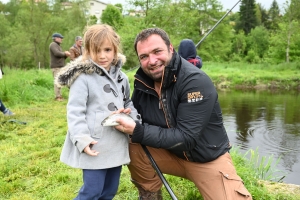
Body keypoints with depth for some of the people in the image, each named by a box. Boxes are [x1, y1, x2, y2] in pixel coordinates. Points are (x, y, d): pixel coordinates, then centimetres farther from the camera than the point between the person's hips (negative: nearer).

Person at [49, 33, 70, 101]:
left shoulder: (58, 46, 25)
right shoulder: (53, 45, -5)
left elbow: (61, 57, 25)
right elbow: (57, 53, -22)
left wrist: (65, 55, 5)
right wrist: (65, 53, -7)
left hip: (60, 66, 10)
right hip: (56, 66, -10)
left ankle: (59, 96, 9)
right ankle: (57, 96, -14)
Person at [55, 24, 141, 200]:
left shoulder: (121, 77, 10)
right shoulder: (83, 78, -12)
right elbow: (75, 111, -14)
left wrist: (135, 118, 2)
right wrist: (82, 139, -22)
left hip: (116, 144, 7)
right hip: (95, 146, -6)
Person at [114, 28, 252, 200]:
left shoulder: (196, 82, -27)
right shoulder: (143, 80, -9)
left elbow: (185, 137, -29)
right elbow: (135, 114, 4)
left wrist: (137, 131, -33)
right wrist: (125, 118, -18)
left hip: (208, 158, -4)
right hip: (171, 153, 5)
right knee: (133, 150, -17)